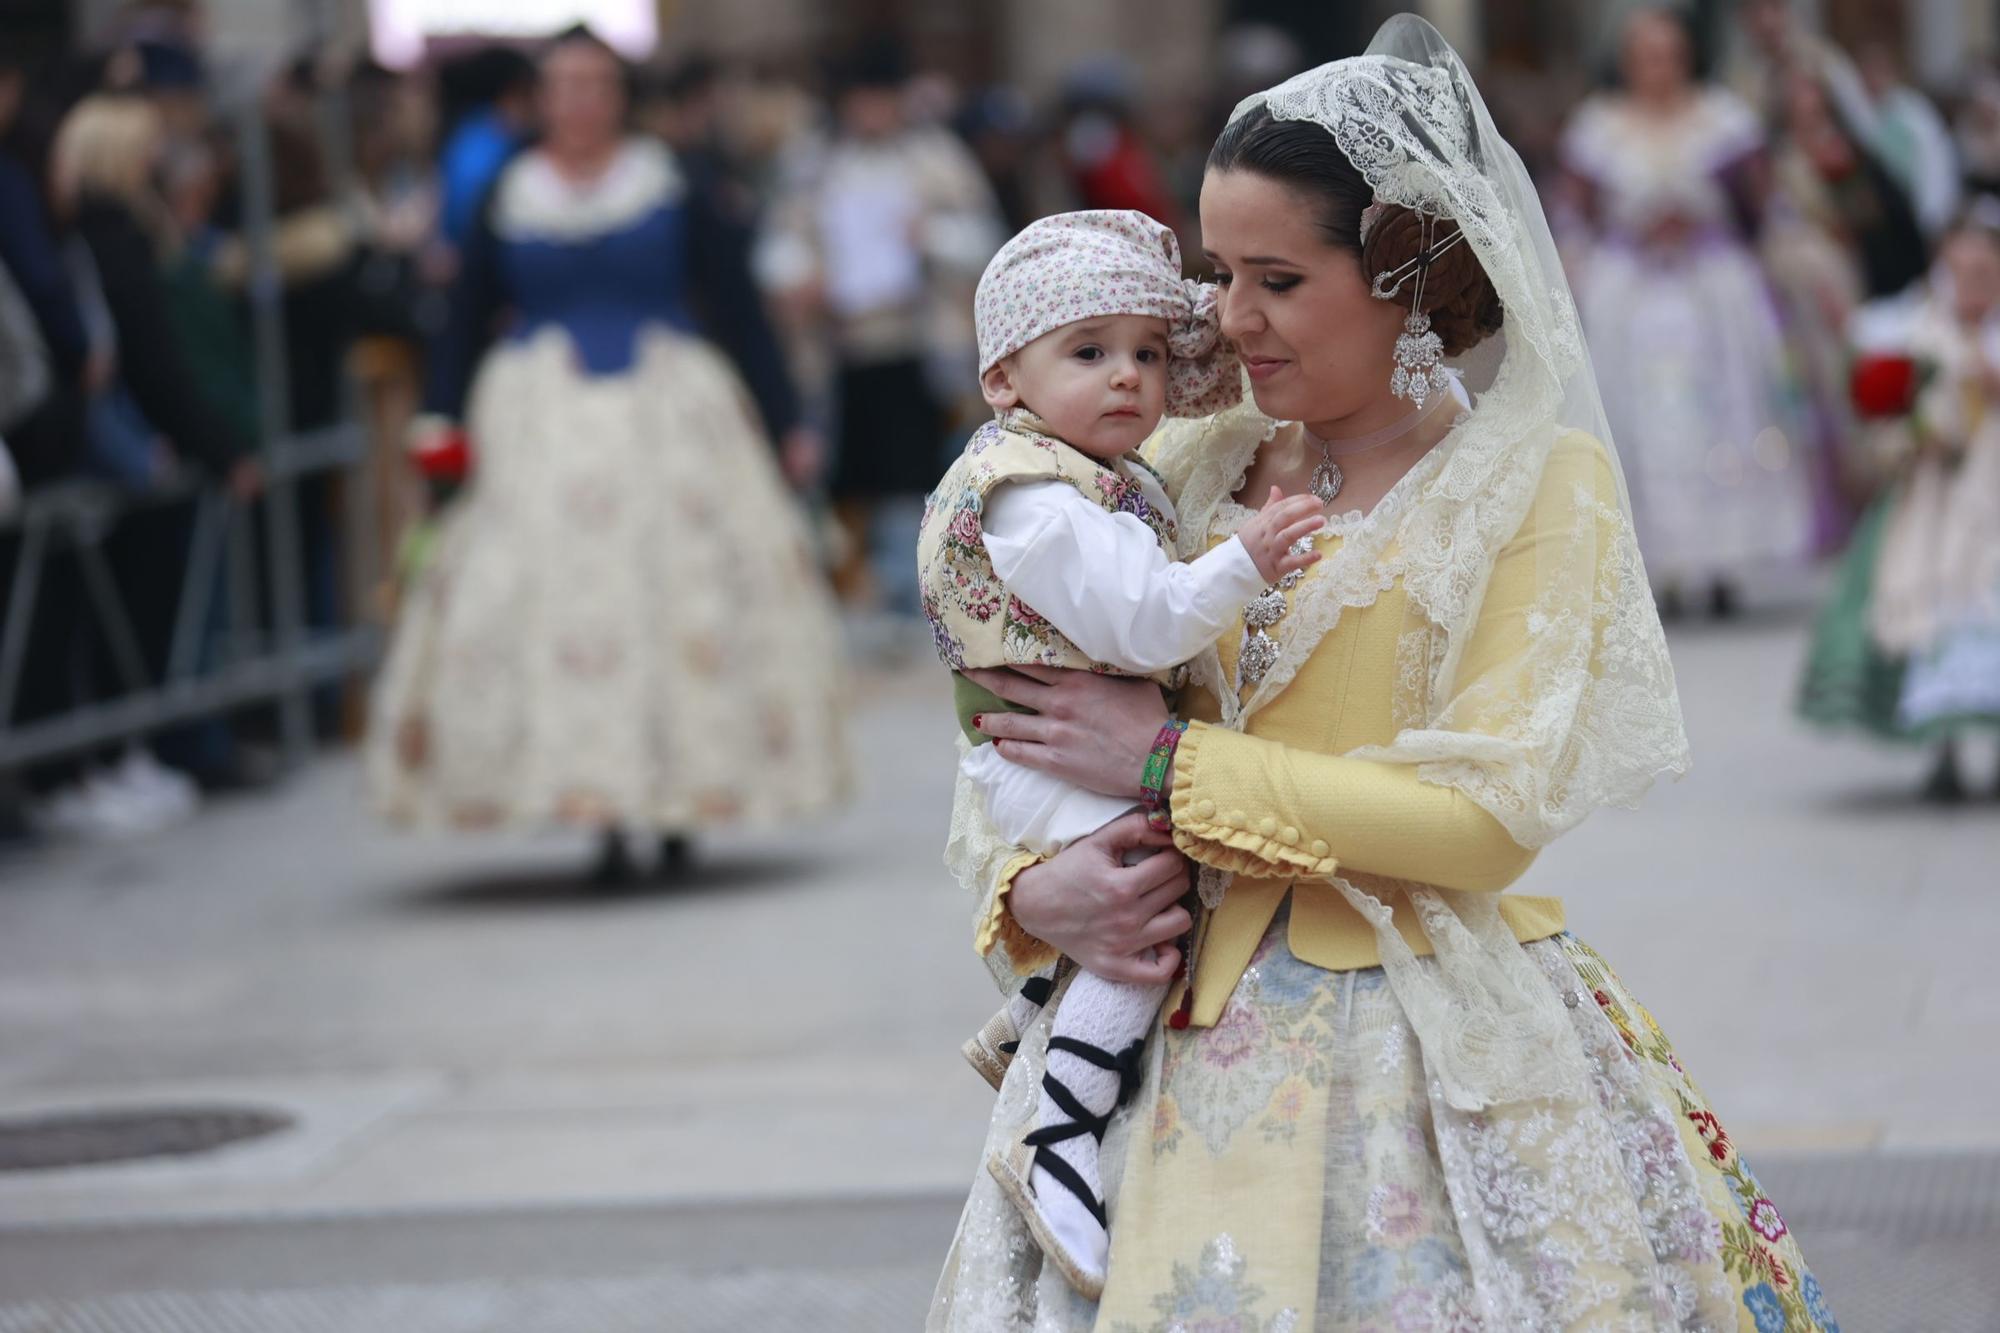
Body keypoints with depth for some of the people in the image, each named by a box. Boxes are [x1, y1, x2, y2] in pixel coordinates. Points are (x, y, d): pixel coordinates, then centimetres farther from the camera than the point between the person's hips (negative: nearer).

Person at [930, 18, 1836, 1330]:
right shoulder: (1187, 468, 9)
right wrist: (1027, 893, -10)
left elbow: (1492, 812, -13)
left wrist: (1172, 762, -12)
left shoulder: (1542, 480, -4)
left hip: (1427, 1059, -4)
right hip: (1177, 1036, 4)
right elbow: (1010, 741, 12)